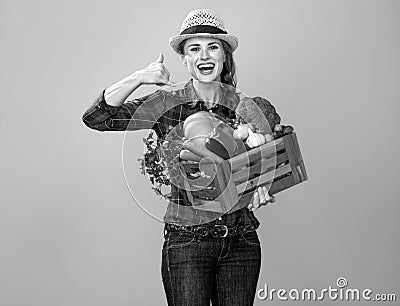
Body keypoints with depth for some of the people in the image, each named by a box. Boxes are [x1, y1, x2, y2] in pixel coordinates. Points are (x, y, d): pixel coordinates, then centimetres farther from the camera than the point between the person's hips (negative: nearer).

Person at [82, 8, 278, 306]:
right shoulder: (167, 105, -2)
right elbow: (96, 118, -10)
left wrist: (262, 186, -10)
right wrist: (138, 78, -21)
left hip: (241, 240, 3)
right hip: (187, 241, -2)